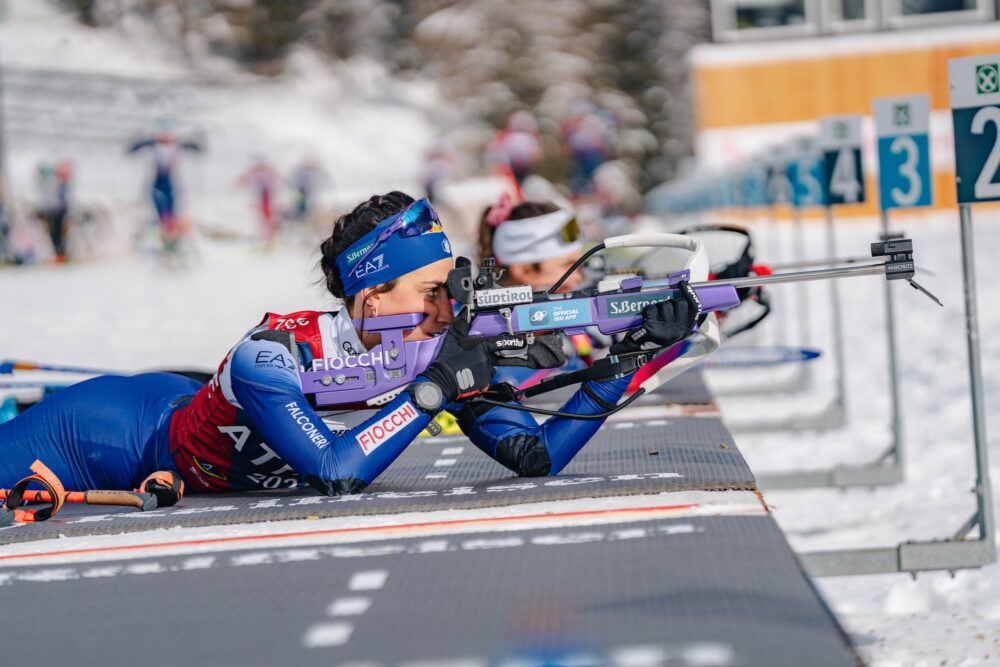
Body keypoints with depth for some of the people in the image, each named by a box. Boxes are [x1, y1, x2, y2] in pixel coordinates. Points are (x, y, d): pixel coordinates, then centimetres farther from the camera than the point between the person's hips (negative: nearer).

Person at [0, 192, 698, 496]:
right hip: (107, 430, -6)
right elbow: (335, 472, -48)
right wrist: (433, 391, -45)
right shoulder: (272, 355, -38)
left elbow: (539, 456, -22)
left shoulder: (442, 352, -21)